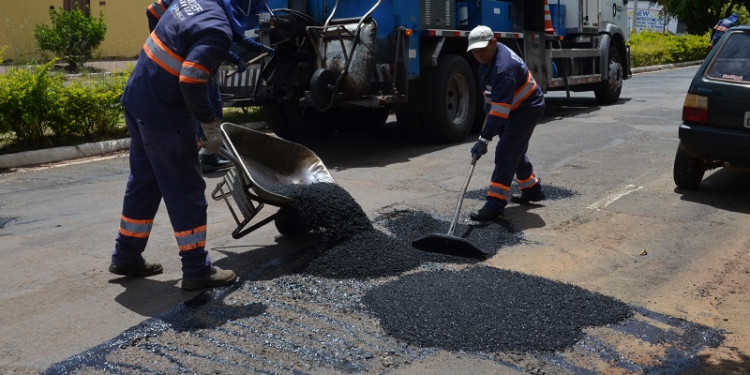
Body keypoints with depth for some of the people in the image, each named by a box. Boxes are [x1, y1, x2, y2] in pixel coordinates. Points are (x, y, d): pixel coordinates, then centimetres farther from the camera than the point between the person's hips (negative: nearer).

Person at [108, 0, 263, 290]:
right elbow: (191, 81, -29)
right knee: (186, 189, 0)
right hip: (163, 114, -9)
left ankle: (126, 256, 30)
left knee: (143, 180, 19)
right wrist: (211, 123, -16)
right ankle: (197, 270, 9)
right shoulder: (218, 31, -21)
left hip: (137, 100, 10)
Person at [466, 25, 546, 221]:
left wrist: (484, 139, -38)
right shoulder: (488, 57, -2)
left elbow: (500, 109, -37)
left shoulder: (505, 68, -33)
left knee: (506, 153, -17)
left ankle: (495, 205, -18)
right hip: (514, 108, 10)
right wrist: (488, 114, 15)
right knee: (516, 150, 21)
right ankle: (533, 189, 40)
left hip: (528, 108, -10)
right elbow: (490, 91, 15)